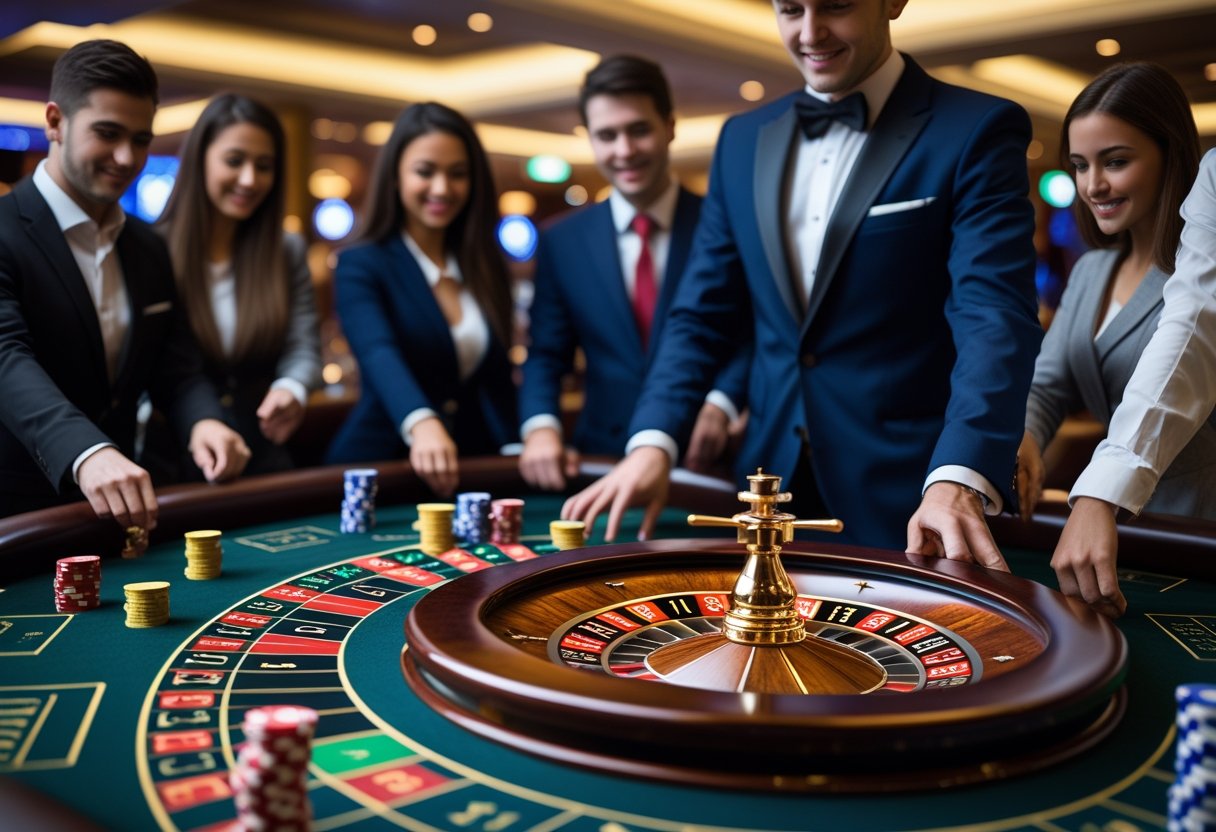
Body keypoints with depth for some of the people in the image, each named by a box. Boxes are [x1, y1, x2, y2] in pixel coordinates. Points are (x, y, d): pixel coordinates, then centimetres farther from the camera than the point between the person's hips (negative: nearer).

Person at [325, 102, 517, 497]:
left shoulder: (484, 267, 10)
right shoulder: (361, 266, -6)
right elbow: (380, 356, -24)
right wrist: (423, 425, -42)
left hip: (470, 466, 4)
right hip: (379, 464, -3)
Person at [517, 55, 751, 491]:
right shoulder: (562, 241, 9)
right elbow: (546, 354, 7)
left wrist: (721, 404, -17)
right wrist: (540, 426, -12)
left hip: (700, 460, -1)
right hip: (603, 457, 2)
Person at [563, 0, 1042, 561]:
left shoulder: (977, 131, -7)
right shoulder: (743, 139, 8)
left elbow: (995, 318, -18)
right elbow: (701, 314, 8)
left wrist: (959, 483, -33)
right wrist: (652, 442, -6)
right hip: (773, 487, 5)